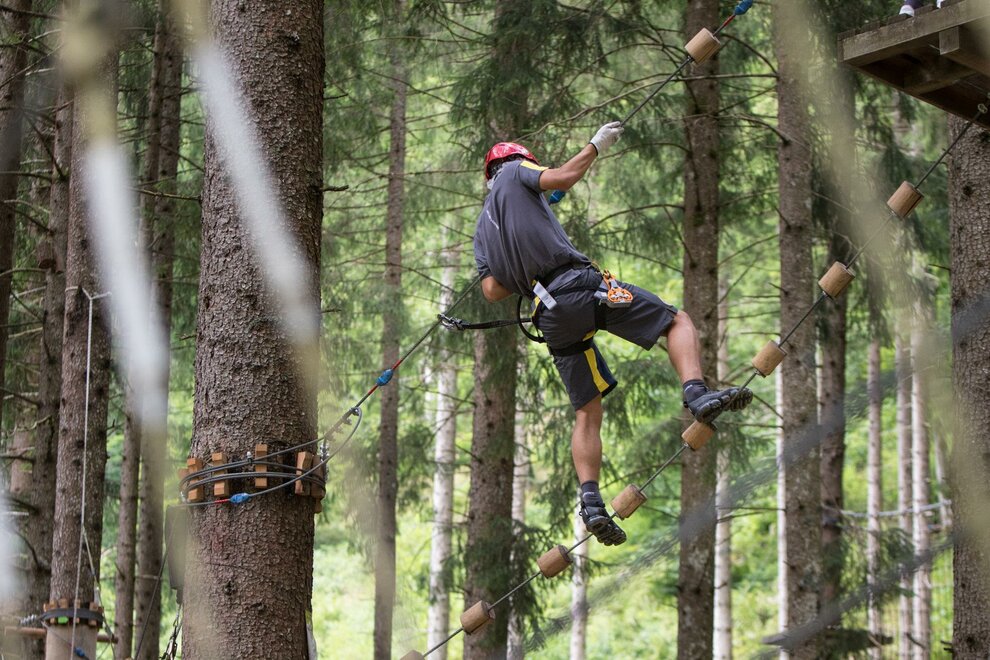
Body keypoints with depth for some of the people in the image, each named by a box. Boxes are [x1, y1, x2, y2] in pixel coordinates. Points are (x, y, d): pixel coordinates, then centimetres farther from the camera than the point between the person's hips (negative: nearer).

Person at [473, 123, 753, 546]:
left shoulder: (483, 229, 27)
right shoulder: (514, 172, 14)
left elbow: (492, 291, 13)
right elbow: (559, 178, -8)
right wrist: (596, 146, 3)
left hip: (551, 315, 5)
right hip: (579, 284, -5)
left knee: (587, 410, 8)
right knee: (678, 322, 2)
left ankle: (591, 501, -7)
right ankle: (697, 393, -25)